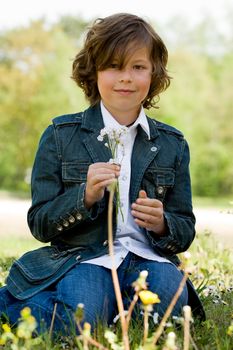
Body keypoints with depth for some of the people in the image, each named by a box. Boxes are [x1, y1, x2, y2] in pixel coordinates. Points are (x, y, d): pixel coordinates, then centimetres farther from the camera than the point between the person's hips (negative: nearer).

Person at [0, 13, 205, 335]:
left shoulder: (172, 145, 12)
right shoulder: (61, 136, 5)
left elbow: (185, 232, 14)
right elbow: (39, 224, 2)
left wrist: (161, 224, -11)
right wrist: (85, 196, -16)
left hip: (147, 258, 2)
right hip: (82, 258, -1)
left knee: (167, 295, -34)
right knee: (80, 322, -32)